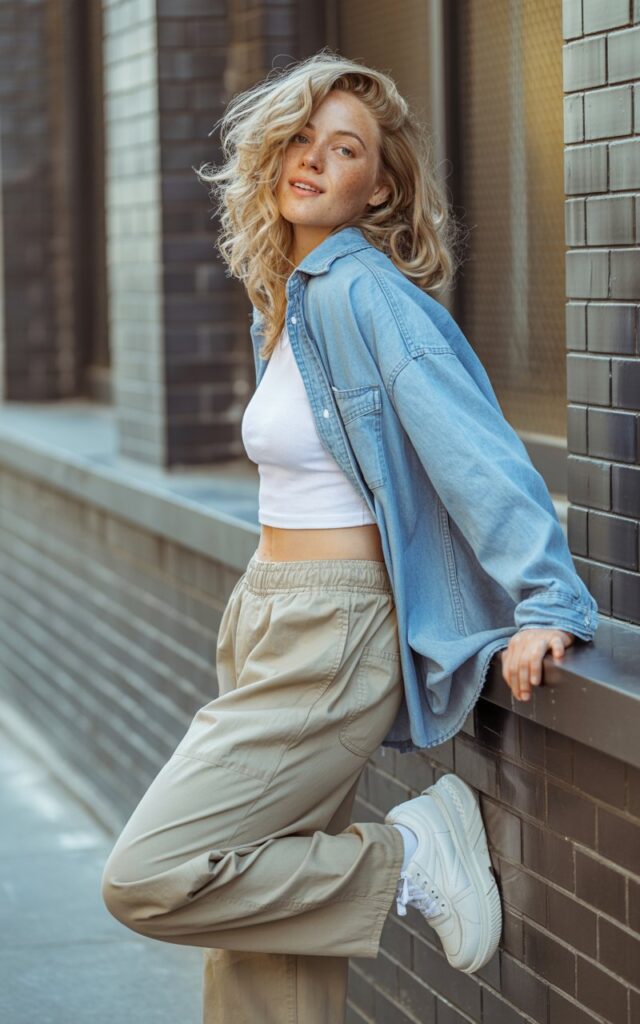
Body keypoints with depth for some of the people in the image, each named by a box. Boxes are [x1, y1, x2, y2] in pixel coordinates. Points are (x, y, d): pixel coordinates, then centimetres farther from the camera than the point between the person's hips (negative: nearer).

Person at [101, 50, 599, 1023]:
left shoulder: (362, 293, -14)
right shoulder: (286, 300, 13)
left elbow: (472, 446, -21)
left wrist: (545, 605, -25)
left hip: (332, 639, -9)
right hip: (270, 620, 9)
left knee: (147, 881, -14)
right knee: (263, 945, 9)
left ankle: (409, 859, -2)